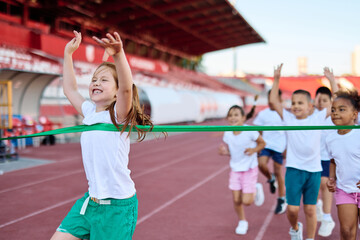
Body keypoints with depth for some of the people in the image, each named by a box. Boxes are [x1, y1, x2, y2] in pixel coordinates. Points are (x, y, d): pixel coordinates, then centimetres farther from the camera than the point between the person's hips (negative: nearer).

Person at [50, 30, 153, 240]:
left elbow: (127, 87, -31)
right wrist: (68, 53, 21)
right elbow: (70, 89, 23)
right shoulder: (89, 112, 8)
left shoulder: (118, 114, -10)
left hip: (117, 205, -7)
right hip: (91, 200, 7)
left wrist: (118, 54, -45)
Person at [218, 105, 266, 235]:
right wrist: (224, 152, -16)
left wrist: (254, 149, -23)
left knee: (247, 201, -7)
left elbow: (262, 143, -4)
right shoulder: (227, 134, -7)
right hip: (235, 169, 3)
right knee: (236, 200, 3)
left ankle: (256, 190, 27)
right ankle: (242, 222, 29)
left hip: (250, 169, -3)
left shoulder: (250, 131, -19)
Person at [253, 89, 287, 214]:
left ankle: (282, 200, 19)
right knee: (261, 164, -21)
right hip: (266, 144, 2)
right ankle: (271, 179, 14)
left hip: (279, 146, -2)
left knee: (278, 172, 3)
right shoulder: (262, 114, 4)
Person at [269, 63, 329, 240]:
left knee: (310, 209, 7)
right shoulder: (288, 118, 2)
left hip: (314, 169, 1)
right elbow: (273, 101, 0)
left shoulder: (318, 118, 2)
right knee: (293, 208, -1)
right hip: (294, 168, 0)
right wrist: (276, 80, -4)